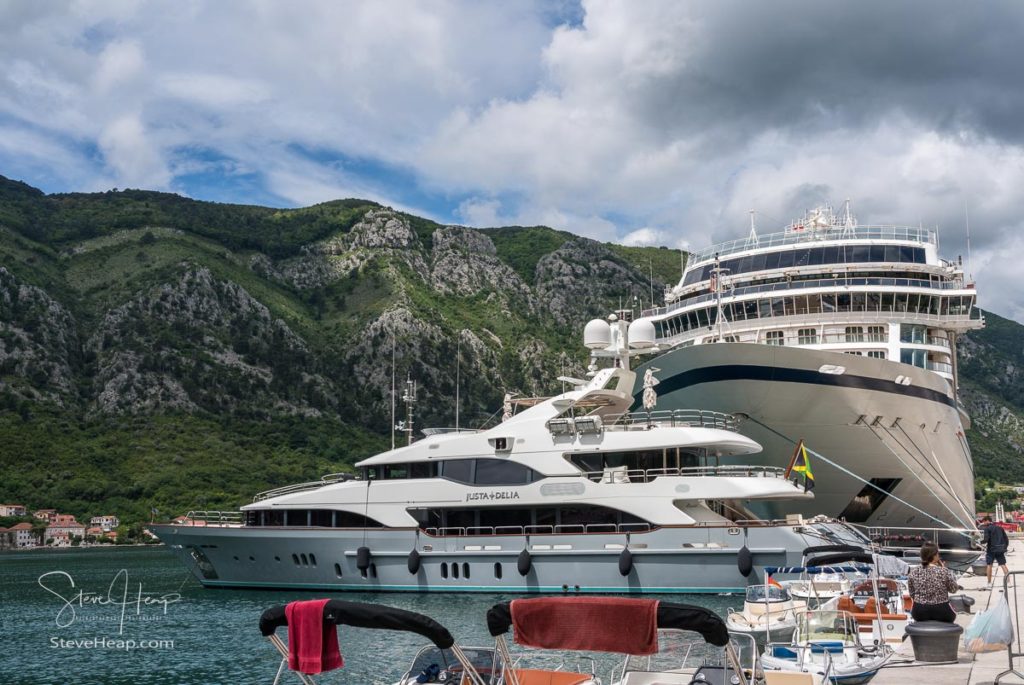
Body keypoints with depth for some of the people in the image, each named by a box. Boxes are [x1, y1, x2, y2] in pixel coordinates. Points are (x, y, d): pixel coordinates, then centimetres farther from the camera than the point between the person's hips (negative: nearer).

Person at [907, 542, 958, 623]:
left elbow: (912, 595, 2)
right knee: (952, 614, 32)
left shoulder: (914, 571, -7)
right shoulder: (943, 571, -16)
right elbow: (954, 589, 0)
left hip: (919, 613, 2)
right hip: (941, 612, -2)